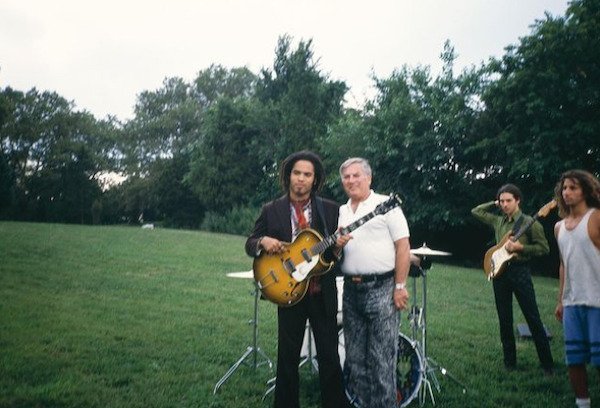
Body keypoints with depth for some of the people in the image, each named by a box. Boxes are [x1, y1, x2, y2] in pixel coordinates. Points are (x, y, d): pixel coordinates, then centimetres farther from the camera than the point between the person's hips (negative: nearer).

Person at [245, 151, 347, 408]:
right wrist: (263, 241, -15)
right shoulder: (271, 210, 3)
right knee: (287, 357, 9)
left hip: (323, 293, 0)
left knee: (329, 357, 5)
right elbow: (250, 244, 6)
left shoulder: (330, 210, 4)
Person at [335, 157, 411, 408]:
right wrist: (336, 244, -5)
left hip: (381, 287, -6)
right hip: (351, 289, 6)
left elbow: (403, 247, -8)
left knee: (381, 359, -2)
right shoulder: (341, 212, 15)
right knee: (355, 358, 12)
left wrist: (400, 287, -13)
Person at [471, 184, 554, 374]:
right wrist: (494, 203, 14)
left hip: (520, 271, -5)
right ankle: (510, 363, 18)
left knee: (533, 320, -4)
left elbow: (544, 248, -5)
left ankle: (547, 365, 4)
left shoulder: (529, 222, -4)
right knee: (505, 321, 9)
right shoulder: (498, 221, 13)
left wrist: (520, 247, -16)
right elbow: (476, 211, 23)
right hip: (499, 272, 5)